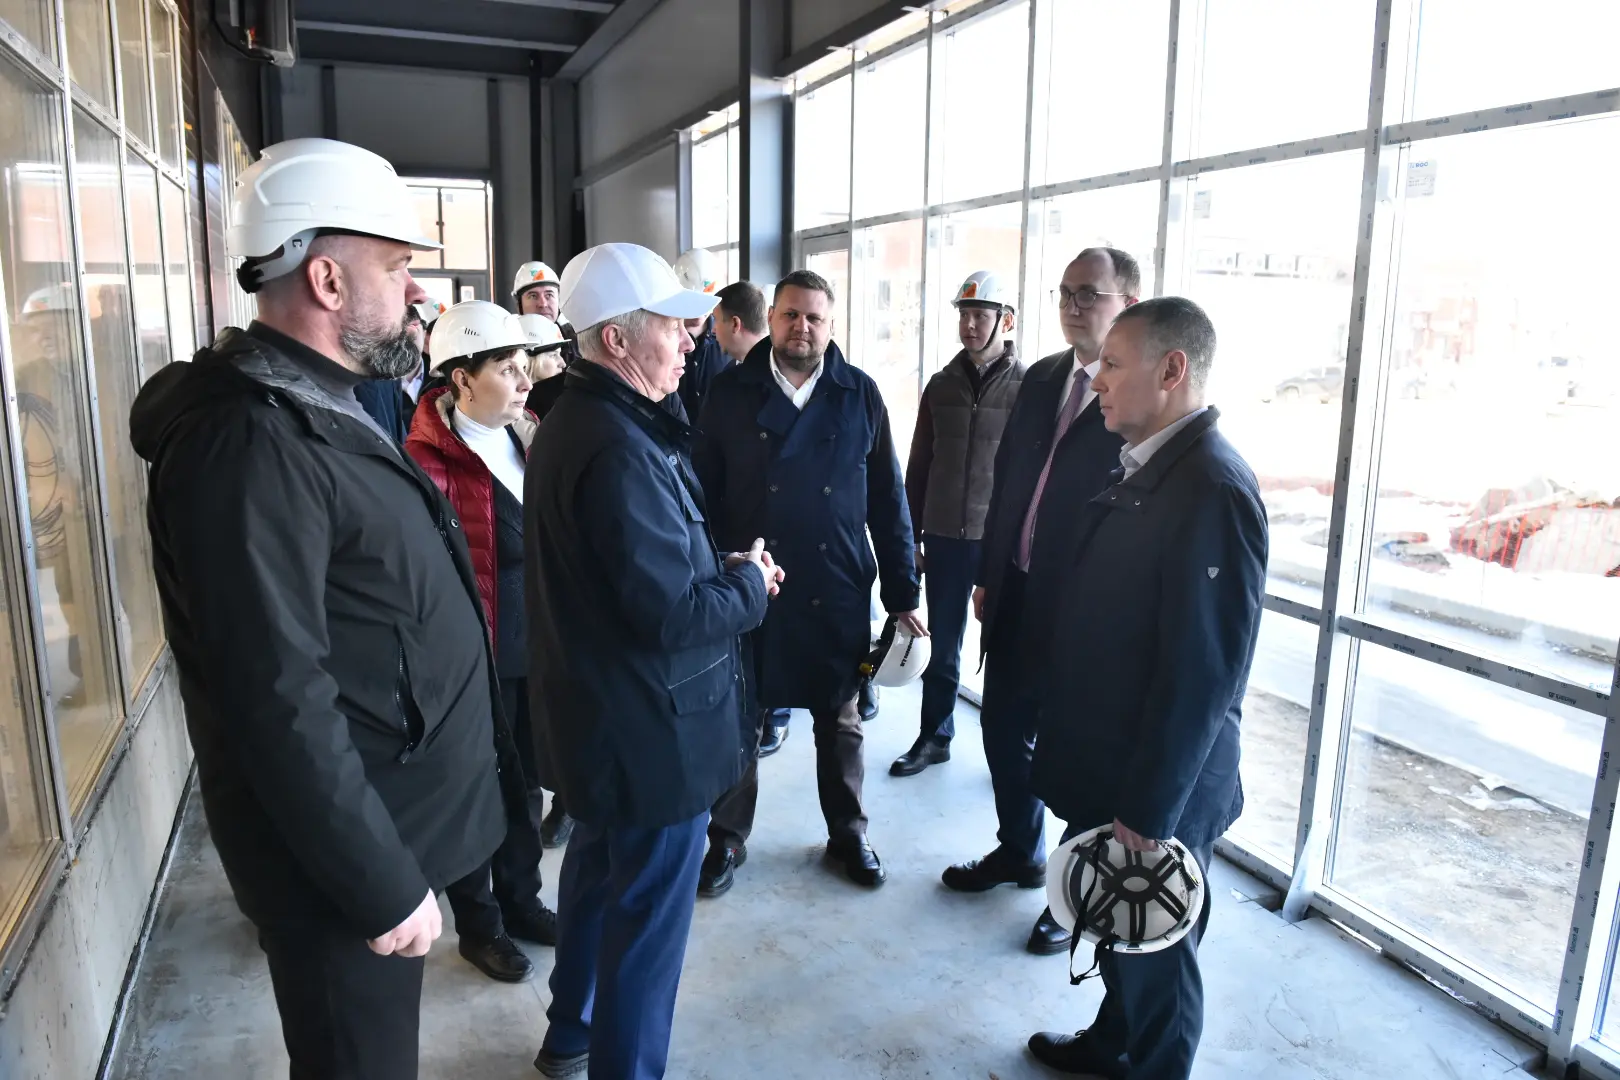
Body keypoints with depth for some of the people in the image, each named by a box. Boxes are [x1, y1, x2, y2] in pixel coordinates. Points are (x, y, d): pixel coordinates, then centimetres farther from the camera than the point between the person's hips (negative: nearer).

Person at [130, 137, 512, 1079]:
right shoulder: (251, 444, -24)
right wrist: (384, 885, -20)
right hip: (345, 858, -9)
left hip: (387, 827, 9)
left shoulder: (321, 411, 9)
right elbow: (281, 707, -27)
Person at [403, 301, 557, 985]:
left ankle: (519, 898, 41)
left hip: (534, 646, 7)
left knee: (525, 780, 20)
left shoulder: (526, 437, 6)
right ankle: (477, 926, 33)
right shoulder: (430, 459, -18)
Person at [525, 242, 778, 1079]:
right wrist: (748, 582, -10)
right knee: (649, 913, 6)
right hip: (650, 727, -11)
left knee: (599, 862, 27)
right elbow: (675, 616, -27)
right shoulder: (621, 450, -26)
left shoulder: (572, 420, 7)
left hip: (593, 706, 11)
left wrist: (721, 567, 3)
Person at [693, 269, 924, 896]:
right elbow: (704, 493, -1)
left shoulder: (859, 395, 1)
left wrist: (902, 591, 2)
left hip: (837, 592, 1)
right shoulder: (731, 393, -1)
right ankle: (727, 838, 30)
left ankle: (847, 834, 34)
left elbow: (887, 498, 3)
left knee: (839, 721, 16)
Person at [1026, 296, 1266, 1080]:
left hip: (1156, 788, -9)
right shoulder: (1142, 466, 5)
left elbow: (1204, 672, -26)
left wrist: (1148, 809, -20)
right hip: (1107, 763, 9)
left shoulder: (1211, 488, -25)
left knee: (1154, 949, 13)